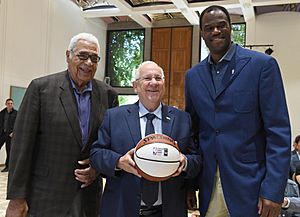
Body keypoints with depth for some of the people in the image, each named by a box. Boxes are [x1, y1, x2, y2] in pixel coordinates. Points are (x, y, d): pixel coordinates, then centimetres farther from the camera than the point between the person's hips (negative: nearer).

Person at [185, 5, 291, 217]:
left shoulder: (262, 64, -6)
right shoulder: (193, 75, 7)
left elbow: (279, 131, -9)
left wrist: (273, 191, -14)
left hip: (250, 186, -3)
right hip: (208, 187, 4)